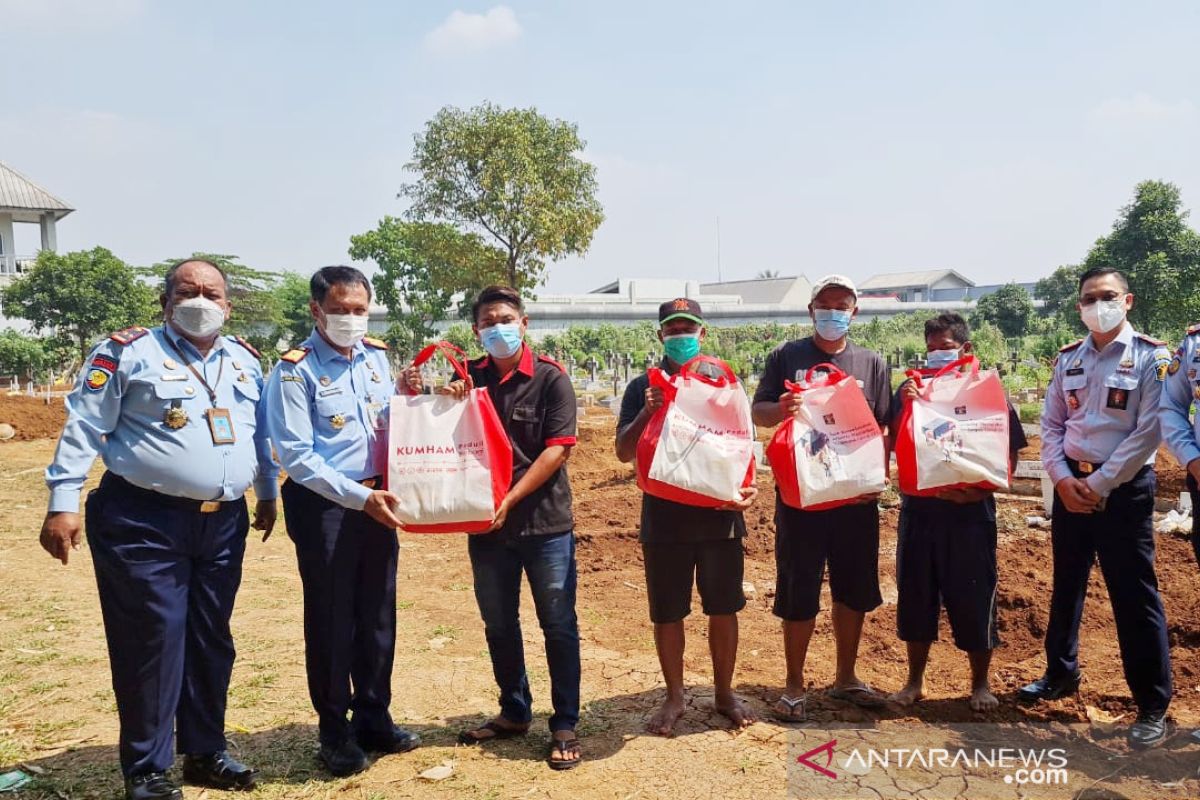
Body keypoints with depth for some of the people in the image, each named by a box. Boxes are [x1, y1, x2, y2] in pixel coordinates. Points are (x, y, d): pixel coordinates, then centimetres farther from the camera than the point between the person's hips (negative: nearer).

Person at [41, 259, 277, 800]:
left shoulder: (245, 361, 12)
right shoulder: (128, 351, -5)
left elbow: (259, 433, 22)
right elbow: (83, 429, -6)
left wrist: (268, 492, 23)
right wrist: (63, 502, -11)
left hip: (224, 521, 6)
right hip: (143, 520, -5)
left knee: (211, 639, 12)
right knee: (152, 639, -1)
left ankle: (205, 752, 27)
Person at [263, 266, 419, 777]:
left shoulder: (377, 357, 6)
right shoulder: (295, 370, -11)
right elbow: (297, 456, -16)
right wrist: (359, 497, -20)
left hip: (378, 498, 6)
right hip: (324, 505, -5)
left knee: (378, 615, 14)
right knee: (331, 621, 5)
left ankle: (374, 720, 31)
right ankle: (335, 733, 22)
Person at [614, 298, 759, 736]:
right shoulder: (643, 387, 2)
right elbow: (624, 452, -3)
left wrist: (747, 485, -14)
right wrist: (646, 413, -20)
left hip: (719, 515, 1)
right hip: (664, 519, 0)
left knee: (724, 609, 10)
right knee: (667, 613, 7)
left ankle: (724, 692, 28)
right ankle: (674, 697, 25)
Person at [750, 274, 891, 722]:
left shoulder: (871, 364, 8)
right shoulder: (787, 356, 2)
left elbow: (883, 426, 7)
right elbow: (758, 412, 1)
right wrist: (781, 410, -22)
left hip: (856, 496, 3)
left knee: (854, 589, 12)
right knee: (798, 591, 3)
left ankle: (846, 677, 29)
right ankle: (794, 685, 17)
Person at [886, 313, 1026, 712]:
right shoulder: (910, 389, 5)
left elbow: (1009, 454, 0)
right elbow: (895, 445, -1)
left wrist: (981, 488, -15)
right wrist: (906, 406, -16)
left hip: (970, 511, -2)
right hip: (919, 508, 2)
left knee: (974, 598, 5)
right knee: (915, 595, 9)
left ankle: (980, 683, 25)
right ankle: (915, 681, 25)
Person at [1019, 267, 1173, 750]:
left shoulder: (1151, 358, -7)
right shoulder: (1068, 359, 8)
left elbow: (1148, 433, -13)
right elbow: (1051, 424, 9)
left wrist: (1099, 484, -15)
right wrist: (1062, 478, -6)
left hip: (1124, 487, -5)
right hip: (1071, 484, 5)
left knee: (1134, 595, -1)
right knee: (1066, 584, 16)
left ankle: (1153, 705, 11)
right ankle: (1061, 673, 33)